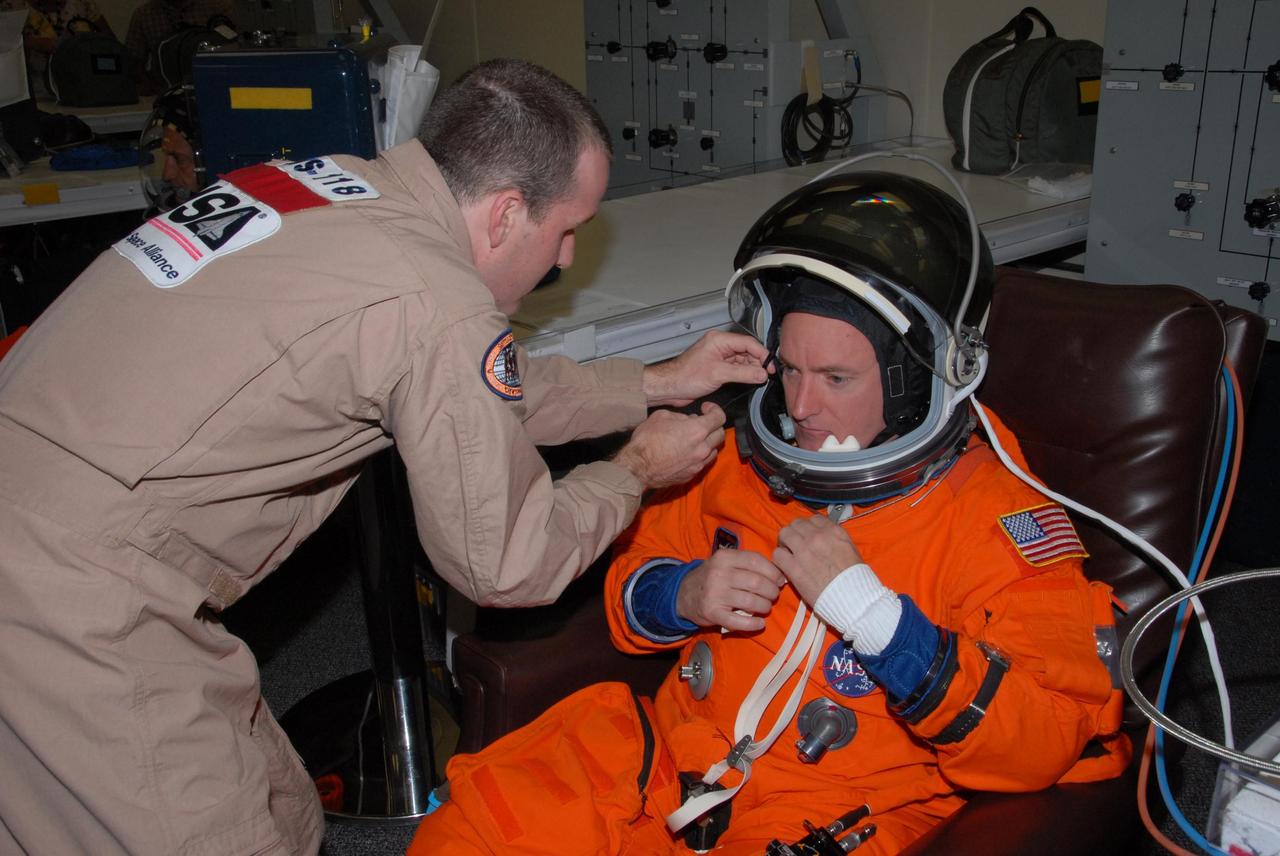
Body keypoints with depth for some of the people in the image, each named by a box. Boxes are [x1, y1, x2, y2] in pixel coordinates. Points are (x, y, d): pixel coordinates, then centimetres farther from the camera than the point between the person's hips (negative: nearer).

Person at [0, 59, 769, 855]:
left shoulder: (336, 186, 5)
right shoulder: (440, 308, -21)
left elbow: (479, 392, 18)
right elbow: (504, 566, -8)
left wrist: (655, 383, 20)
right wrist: (635, 472, 7)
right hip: (73, 604, -9)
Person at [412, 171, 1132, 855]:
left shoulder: (996, 517, -9)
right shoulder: (745, 461, 6)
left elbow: (1046, 739, -17)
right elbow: (635, 566, 18)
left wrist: (866, 607, -25)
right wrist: (680, 595, -7)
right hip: (673, 753, 5)